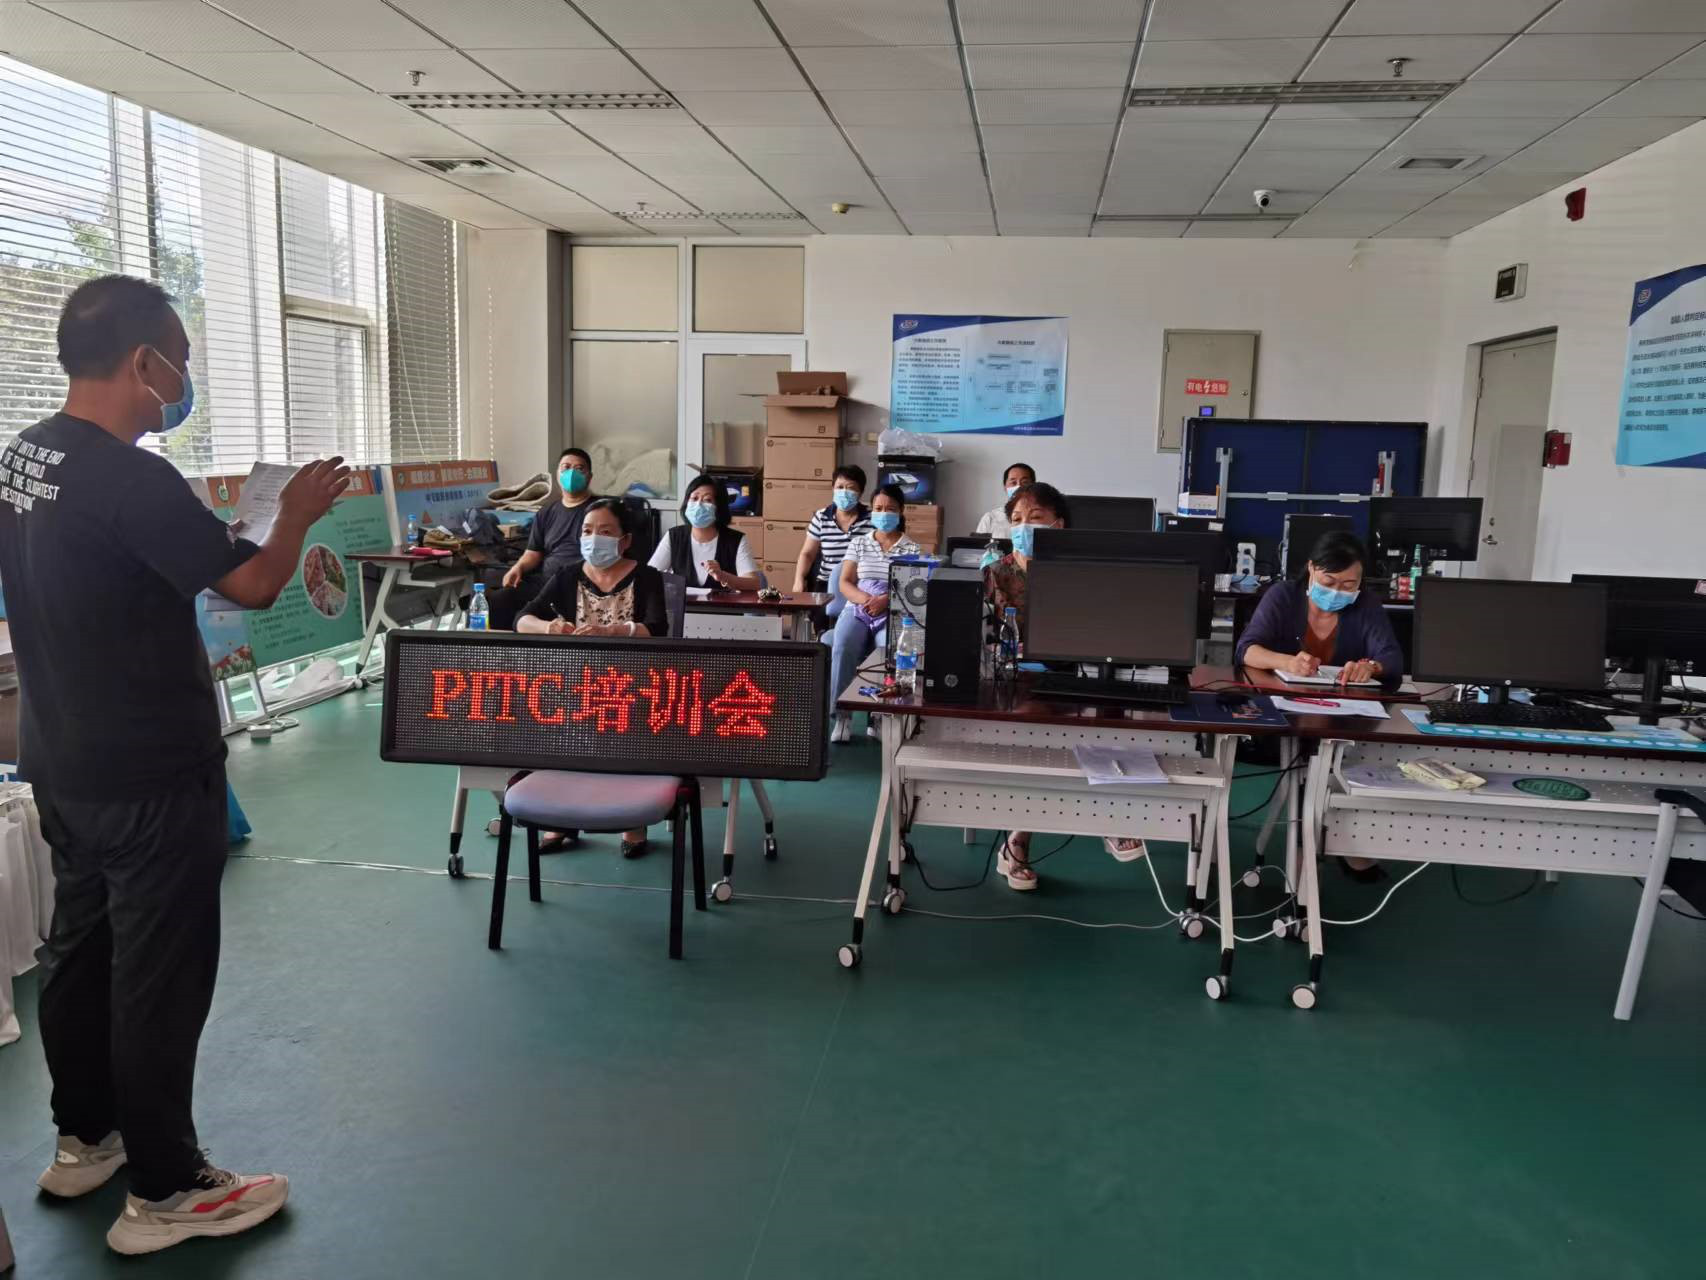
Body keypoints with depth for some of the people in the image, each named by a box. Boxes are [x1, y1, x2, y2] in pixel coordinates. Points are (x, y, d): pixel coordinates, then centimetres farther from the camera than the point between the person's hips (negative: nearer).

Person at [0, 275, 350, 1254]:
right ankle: (164, 1192, 15)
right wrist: (299, 512, -4)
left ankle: (86, 1139, 37)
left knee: (80, 946, 20)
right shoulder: (131, 481, -25)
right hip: (150, 774, -9)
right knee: (160, 974, 2)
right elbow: (254, 584, -20)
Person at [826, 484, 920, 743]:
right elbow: (844, 583, 7)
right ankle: (842, 714, -24)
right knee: (842, 647, -31)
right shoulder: (858, 543, 14)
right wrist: (865, 599, -14)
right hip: (857, 610, 2)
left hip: (894, 614, -1)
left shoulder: (912, 549, 9)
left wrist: (886, 600, -19)